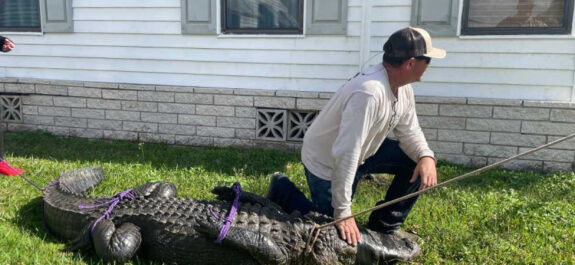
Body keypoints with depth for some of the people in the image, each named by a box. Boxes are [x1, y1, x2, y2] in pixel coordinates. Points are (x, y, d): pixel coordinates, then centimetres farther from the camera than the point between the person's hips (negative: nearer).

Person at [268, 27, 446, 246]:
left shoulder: (403, 88, -6)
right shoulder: (369, 92, -37)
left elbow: (409, 131, 5)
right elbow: (346, 154, -38)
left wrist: (426, 156, -18)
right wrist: (342, 212, -32)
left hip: (363, 151, 9)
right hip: (326, 162, -8)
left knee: (417, 163, -3)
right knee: (337, 232, 2)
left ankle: (383, 229, 12)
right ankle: (283, 190, 17)